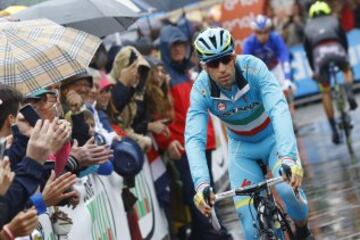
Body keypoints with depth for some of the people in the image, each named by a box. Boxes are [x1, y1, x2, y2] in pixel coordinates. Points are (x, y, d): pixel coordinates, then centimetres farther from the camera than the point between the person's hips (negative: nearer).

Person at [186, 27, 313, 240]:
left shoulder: (253, 68, -29)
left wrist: (288, 158, -55)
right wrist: (201, 183, -48)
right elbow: (194, 139, -31)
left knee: (288, 189, -28)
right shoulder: (201, 90, -23)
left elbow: (279, 109, -40)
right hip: (241, 147, 1)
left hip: (273, 138, -1)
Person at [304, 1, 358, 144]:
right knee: (347, 71, 33)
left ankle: (334, 129, 8)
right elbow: (344, 41, 31)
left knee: (326, 93, 13)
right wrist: (344, 58, 41)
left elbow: (308, 51, 32)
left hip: (319, 52, 0)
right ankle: (349, 93, 1)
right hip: (336, 49, 0)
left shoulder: (308, 27, 32)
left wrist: (314, 70, 40)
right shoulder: (334, 21, 31)